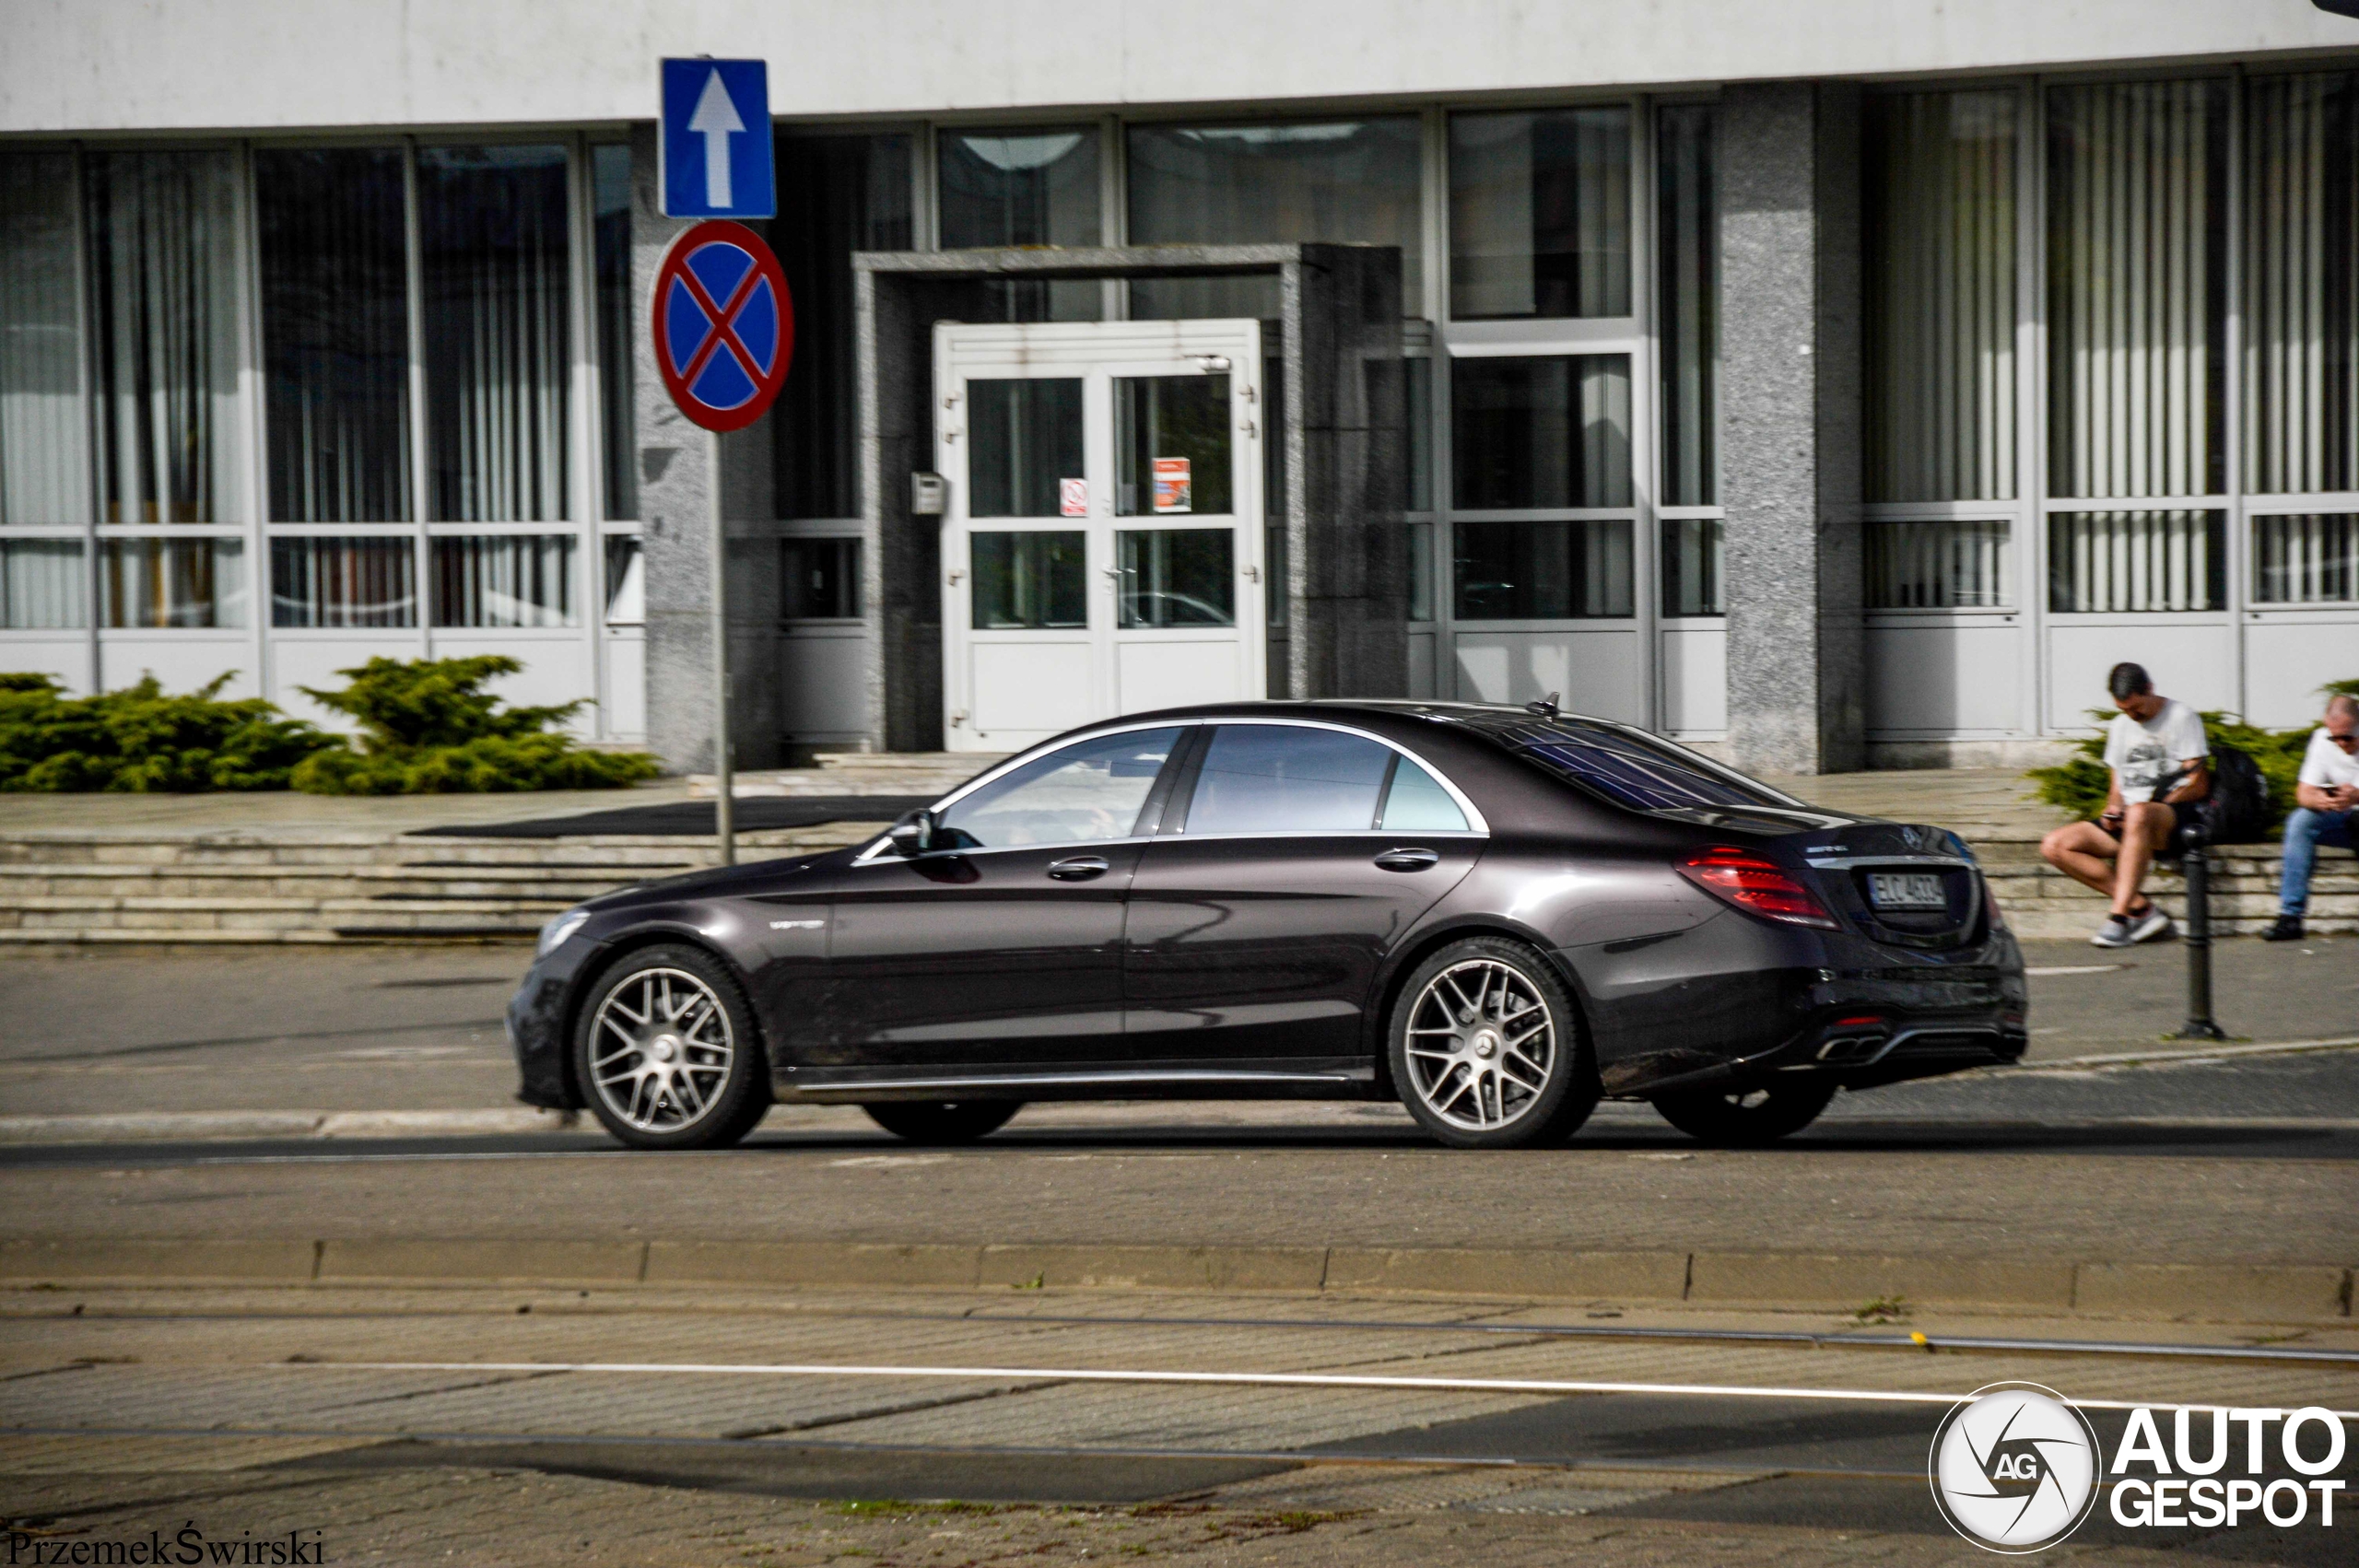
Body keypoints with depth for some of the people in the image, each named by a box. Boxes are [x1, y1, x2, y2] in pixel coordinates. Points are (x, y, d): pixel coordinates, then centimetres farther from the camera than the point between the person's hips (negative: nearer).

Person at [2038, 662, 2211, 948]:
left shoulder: (2182, 717, -1)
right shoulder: (2120, 726, 20)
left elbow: (2199, 786, -7)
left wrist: (2154, 804, -17)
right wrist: (2113, 808, 0)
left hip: (2176, 815, -7)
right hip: (2128, 821, 7)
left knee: (2138, 815, -43)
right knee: (2054, 846, -13)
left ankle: (2119, 918, -46)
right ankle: (2142, 908, -21)